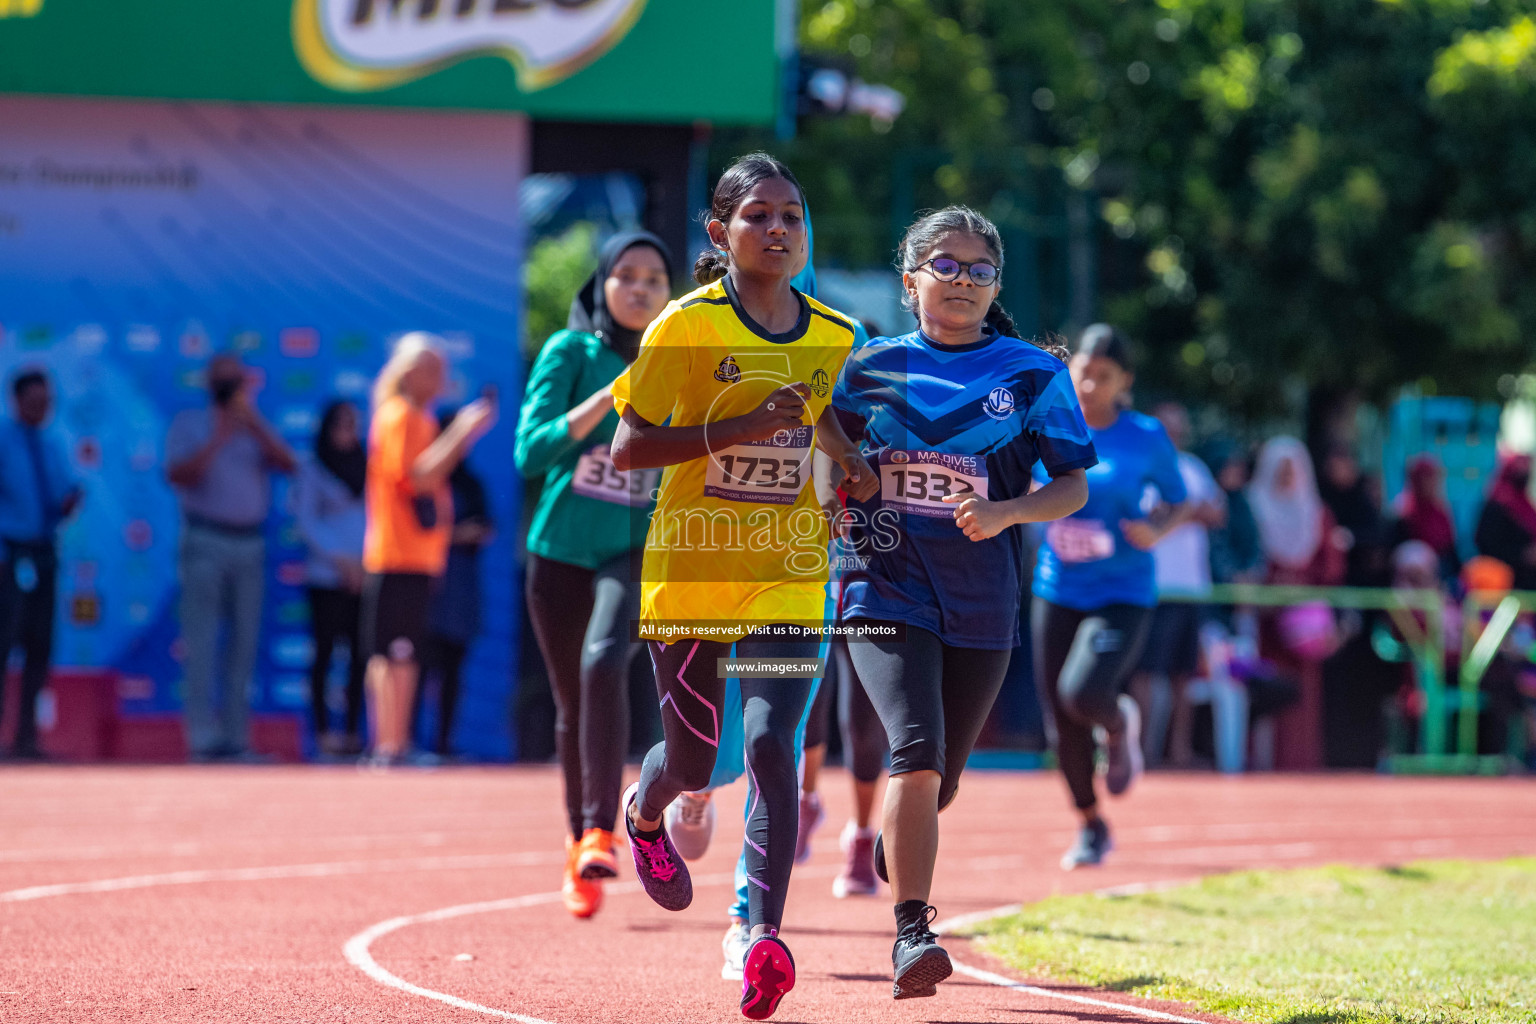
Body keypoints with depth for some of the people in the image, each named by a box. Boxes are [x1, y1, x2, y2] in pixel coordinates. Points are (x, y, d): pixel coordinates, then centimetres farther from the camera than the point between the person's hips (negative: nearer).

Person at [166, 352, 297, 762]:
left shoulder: (257, 430, 16)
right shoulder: (188, 425, 7)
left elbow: (288, 464, -1)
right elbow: (180, 475, -7)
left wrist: (255, 424, -12)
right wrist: (218, 440, -11)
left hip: (249, 543, 4)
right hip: (206, 540, -4)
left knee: (244, 640, 2)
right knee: (202, 640, -9)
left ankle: (236, 736, 5)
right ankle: (203, 735, -12)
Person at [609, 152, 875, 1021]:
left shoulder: (834, 336, 5)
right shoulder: (688, 326, -8)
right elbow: (627, 447, -12)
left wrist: (861, 476, 1)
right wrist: (740, 429, -22)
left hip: (786, 576, 2)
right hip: (690, 571, -2)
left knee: (770, 741, -17)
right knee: (692, 763, 9)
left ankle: (765, 935, -21)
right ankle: (644, 814, 47)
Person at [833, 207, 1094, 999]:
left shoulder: (1033, 375, 3)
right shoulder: (872, 369, 5)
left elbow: (1073, 487, 1)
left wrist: (1003, 513, -16)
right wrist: (835, 514, -1)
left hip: (981, 605, 2)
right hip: (887, 589, -1)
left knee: (937, 781, 12)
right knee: (917, 752, -22)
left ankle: (893, 856, 47)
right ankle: (911, 935, -22)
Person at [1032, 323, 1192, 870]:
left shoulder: (1147, 439, -5)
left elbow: (1178, 502, 7)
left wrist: (1157, 529, -13)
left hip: (1123, 594, -3)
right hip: (1058, 592, 3)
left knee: (1084, 693, -26)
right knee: (1063, 723, 4)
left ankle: (1120, 723, 12)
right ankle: (1092, 828, 27)